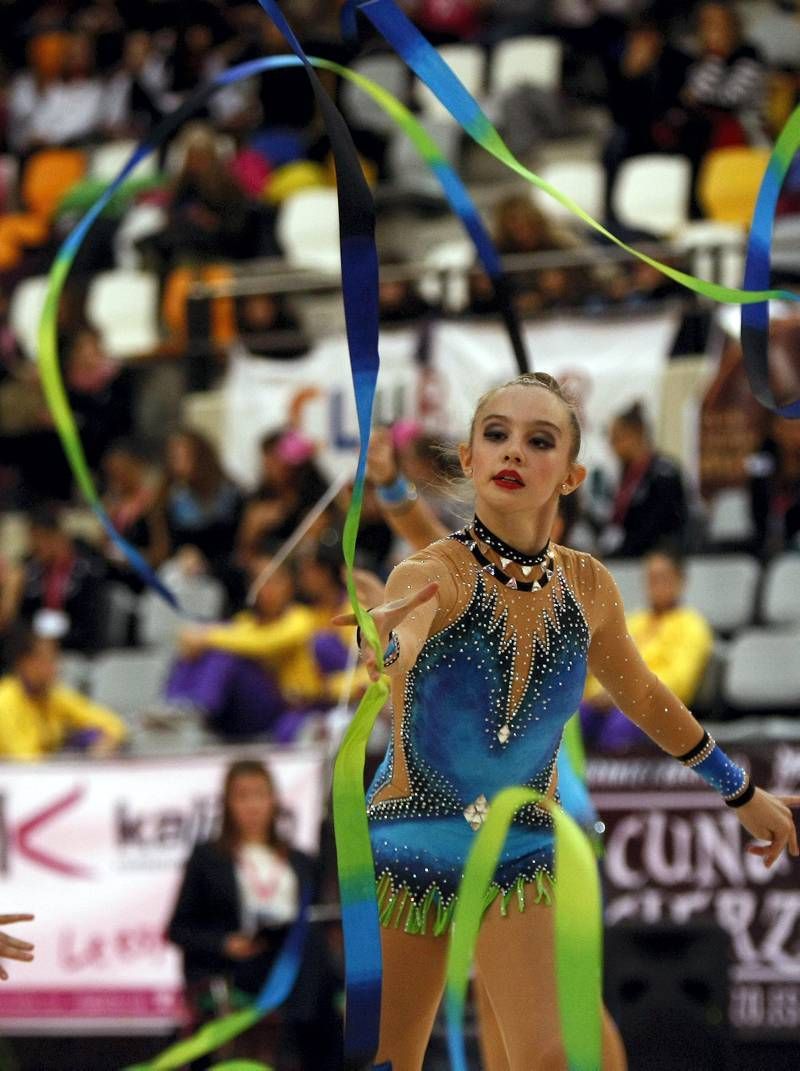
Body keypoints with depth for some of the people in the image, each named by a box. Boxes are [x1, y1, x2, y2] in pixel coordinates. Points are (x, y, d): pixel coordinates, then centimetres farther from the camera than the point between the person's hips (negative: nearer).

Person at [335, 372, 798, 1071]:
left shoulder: (588, 588, -1)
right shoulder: (434, 575, -16)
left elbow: (643, 696, 18)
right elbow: (396, 642, -39)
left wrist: (742, 792, 27)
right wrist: (375, 639, -64)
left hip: (524, 855, 2)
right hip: (407, 854, -2)